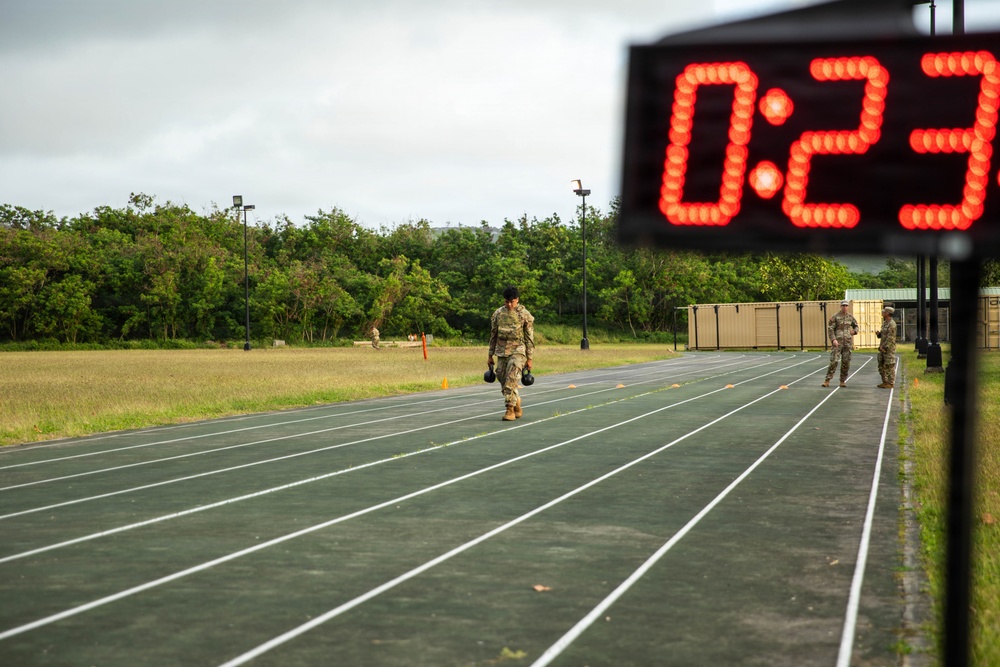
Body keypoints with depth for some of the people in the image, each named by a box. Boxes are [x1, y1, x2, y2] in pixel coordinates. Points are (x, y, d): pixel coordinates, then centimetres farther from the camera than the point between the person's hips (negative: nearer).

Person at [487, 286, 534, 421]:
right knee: (503, 380, 6)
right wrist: (490, 356, 12)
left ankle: (510, 409, -11)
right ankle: (517, 402, 25)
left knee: (511, 380, -15)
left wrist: (529, 358, -4)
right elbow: (493, 335, 13)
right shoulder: (498, 314, 7)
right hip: (501, 352, 5)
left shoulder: (524, 315, -3)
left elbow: (529, 338, -1)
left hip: (518, 351, -4)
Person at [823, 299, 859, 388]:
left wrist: (854, 331, 0)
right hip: (837, 342, -4)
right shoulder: (835, 316, -2)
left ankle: (842, 381, 11)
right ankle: (827, 381, -9)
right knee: (834, 361, -12)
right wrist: (833, 339, -19)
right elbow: (830, 329, -7)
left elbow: (856, 326, 23)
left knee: (846, 363, 3)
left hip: (848, 343, 4)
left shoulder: (850, 317, 10)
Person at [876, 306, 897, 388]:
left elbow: (890, 338, -19)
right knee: (881, 365, 11)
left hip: (889, 348, -10)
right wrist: (878, 334, 3)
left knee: (889, 366, -5)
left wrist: (884, 347, -18)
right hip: (883, 348, 10)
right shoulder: (885, 323, 16)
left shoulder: (892, 324, -15)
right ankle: (885, 382, 18)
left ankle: (890, 383, -1)